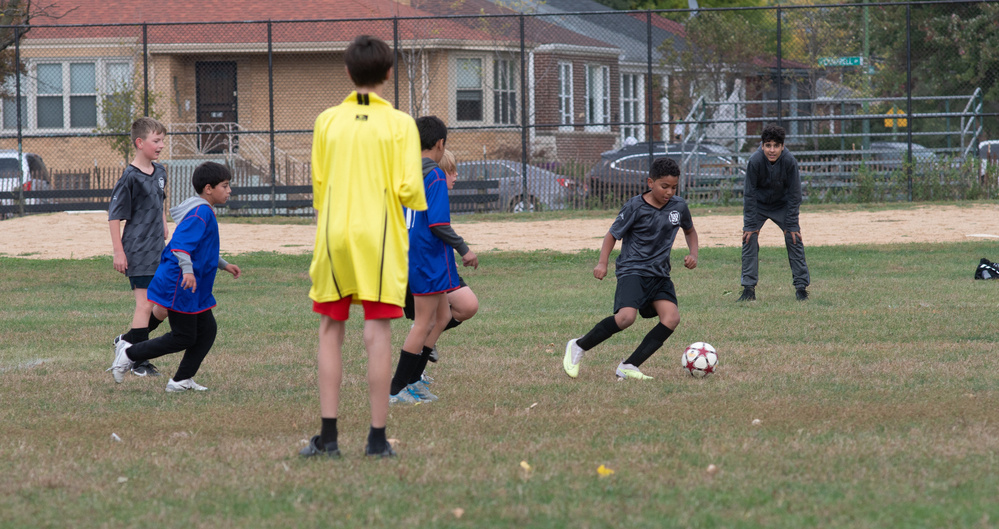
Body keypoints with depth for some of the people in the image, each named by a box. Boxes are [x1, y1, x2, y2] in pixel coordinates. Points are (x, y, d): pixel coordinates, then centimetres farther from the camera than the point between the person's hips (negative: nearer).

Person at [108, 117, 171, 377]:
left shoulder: (160, 172, 10)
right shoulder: (131, 177, -14)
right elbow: (114, 214, -12)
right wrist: (118, 251, -14)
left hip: (158, 251, 8)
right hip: (138, 253, -8)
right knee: (145, 304, -8)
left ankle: (128, 341, 23)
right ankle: (140, 362, 0)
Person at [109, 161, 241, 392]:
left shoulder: (206, 212, 17)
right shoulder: (200, 212, -17)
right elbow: (180, 243, -29)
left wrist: (224, 265, 36)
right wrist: (187, 270, -40)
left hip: (195, 288, 11)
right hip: (178, 286, -11)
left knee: (207, 330, 8)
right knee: (183, 337, -5)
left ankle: (182, 380, 10)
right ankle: (130, 352, 5)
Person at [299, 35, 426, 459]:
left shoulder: (327, 121, 3)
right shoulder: (400, 124, -3)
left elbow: (318, 186, 6)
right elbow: (408, 189, -8)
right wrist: (421, 204, 14)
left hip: (334, 234, 2)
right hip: (380, 235, -2)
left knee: (330, 333, 8)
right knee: (377, 333, -1)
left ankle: (328, 436, 4)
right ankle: (377, 438, -2)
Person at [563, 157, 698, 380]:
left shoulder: (679, 206, 4)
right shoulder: (635, 207, -9)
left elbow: (689, 230, 24)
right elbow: (613, 234, -1)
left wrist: (693, 254, 7)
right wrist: (602, 263, -13)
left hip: (659, 274, 5)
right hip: (632, 270, -5)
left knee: (672, 318, -18)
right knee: (627, 316, -28)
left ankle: (629, 366, -14)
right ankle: (578, 347, -7)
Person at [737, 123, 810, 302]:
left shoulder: (790, 162, -27)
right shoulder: (755, 161, -28)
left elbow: (794, 195, -16)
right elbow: (750, 194, -19)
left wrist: (791, 225, -15)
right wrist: (750, 225, -19)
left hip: (782, 204, 1)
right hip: (758, 204, -1)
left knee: (794, 239, -8)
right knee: (749, 239, -11)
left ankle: (801, 286, 2)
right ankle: (749, 288, -6)